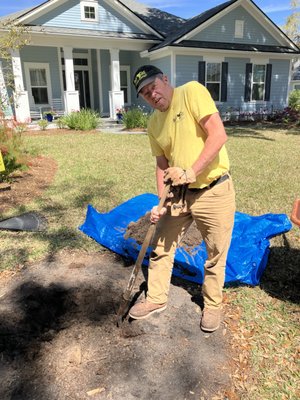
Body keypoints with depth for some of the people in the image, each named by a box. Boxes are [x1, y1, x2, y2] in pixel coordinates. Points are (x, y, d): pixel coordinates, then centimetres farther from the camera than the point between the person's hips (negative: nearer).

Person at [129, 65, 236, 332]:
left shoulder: (192, 92, -12)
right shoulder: (154, 124, 7)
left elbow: (218, 135, -21)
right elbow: (162, 165, 12)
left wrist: (191, 172, -24)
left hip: (215, 192, -5)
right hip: (179, 194, 6)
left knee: (216, 255, 9)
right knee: (160, 249, 12)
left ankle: (213, 305, 34)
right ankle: (156, 299, 35)